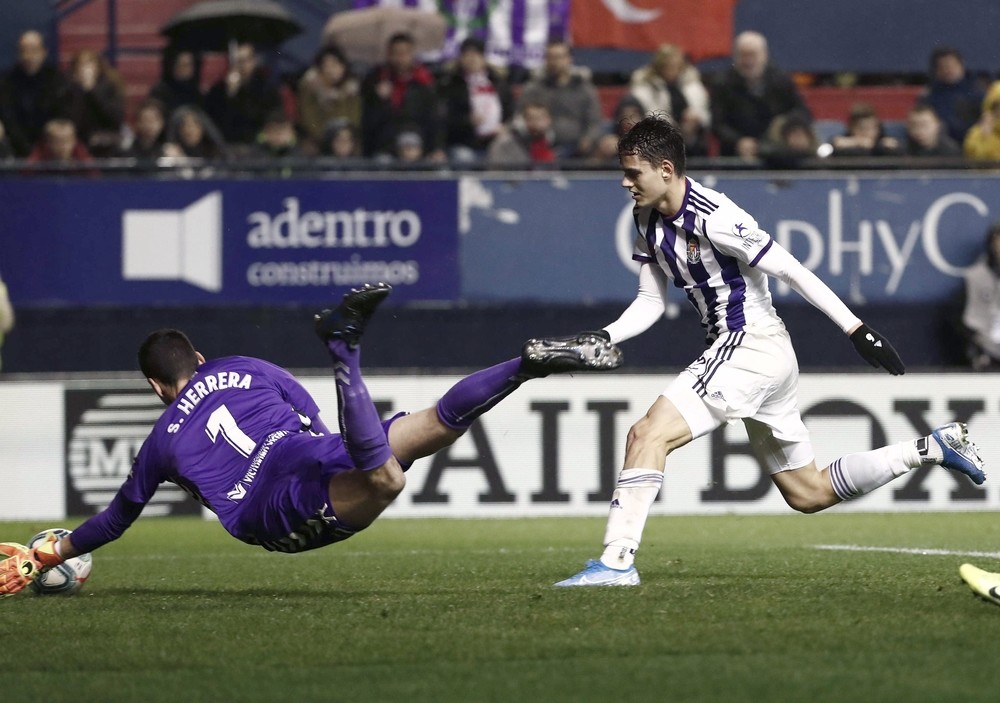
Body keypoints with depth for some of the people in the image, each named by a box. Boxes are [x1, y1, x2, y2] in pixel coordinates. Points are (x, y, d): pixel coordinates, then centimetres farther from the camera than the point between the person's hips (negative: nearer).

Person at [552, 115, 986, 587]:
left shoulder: (714, 217, -20)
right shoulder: (648, 222, 6)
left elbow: (790, 271, -17)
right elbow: (650, 303, 12)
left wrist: (857, 330, -15)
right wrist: (602, 339, -6)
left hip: (752, 344, -10)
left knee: (648, 435, -19)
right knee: (809, 494, 15)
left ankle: (617, 561, -22)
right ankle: (936, 448, 24)